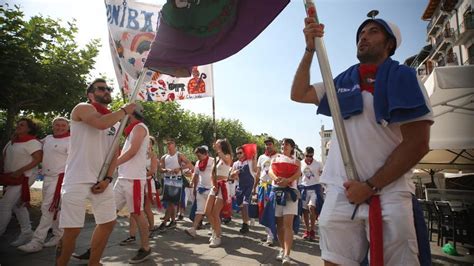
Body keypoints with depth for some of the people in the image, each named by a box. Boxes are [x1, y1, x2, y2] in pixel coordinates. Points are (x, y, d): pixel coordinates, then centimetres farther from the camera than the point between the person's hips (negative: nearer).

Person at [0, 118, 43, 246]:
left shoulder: (32, 142, -13)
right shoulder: (12, 141, 12)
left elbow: (38, 159, -19)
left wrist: (20, 171, -22)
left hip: (23, 178, -9)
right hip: (11, 178, 9)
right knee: (18, 206, 13)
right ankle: (26, 233, 23)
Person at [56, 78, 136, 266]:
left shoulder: (115, 121, 16)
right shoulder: (83, 108, -3)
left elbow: (114, 153, 12)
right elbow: (101, 123, -26)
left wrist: (107, 178, -1)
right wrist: (124, 110, -10)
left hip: (101, 181, 7)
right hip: (77, 181, -6)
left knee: (108, 223, 11)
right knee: (72, 230, -3)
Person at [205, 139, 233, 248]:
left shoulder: (227, 157, -7)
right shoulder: (217, 158, 15)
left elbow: (224, 158, -35)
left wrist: (217, 149, -30)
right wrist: (213, 184, 2)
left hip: (223, 187, -8)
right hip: (215, 186, 8)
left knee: (215, 214, -6)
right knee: (207, 212, 6)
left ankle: (217, 237, 9)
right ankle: (215, 231, 27)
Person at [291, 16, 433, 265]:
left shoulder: (402, 77, 1)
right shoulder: (343, 82, 14)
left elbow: (417, 143, -6)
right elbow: (298, 94, 11)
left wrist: (370, 186, -11)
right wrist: (310, 48, 3)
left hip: (388, 194, -3)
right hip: (340, 191, 3)